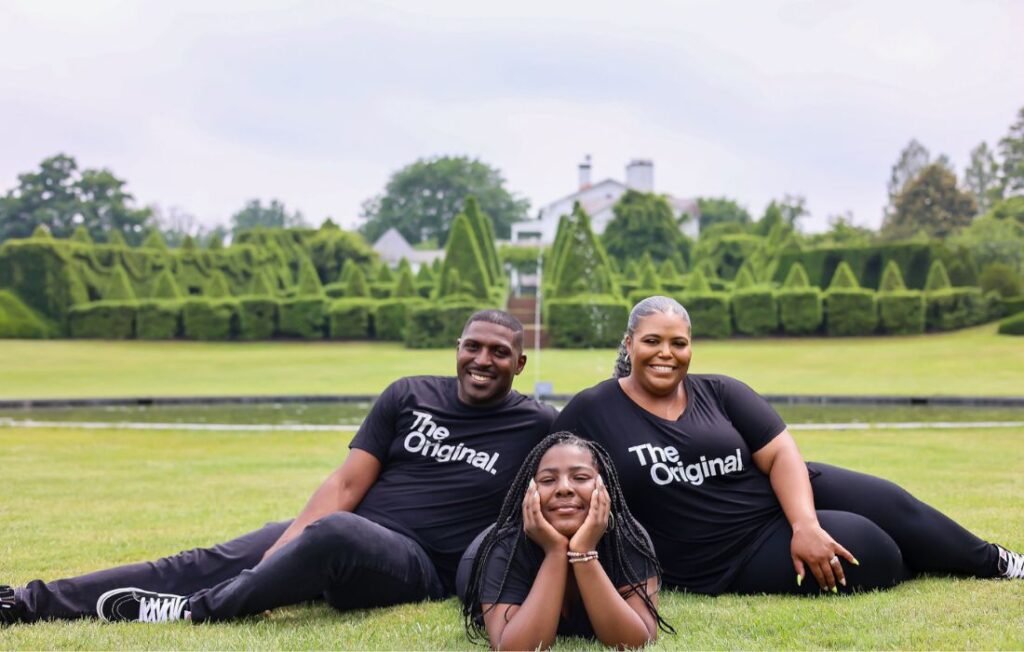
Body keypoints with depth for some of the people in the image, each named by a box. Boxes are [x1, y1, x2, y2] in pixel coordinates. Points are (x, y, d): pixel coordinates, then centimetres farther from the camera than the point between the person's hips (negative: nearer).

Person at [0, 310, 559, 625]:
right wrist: (285, 550, -10)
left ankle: (192, 612, -23)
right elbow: (347, 482, 2)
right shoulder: (409, 397, 8)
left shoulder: (534, 427, 2)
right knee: (212, 562, -11)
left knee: (335, 532, -37)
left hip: (420, 566, -4)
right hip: (340, 539, 5)